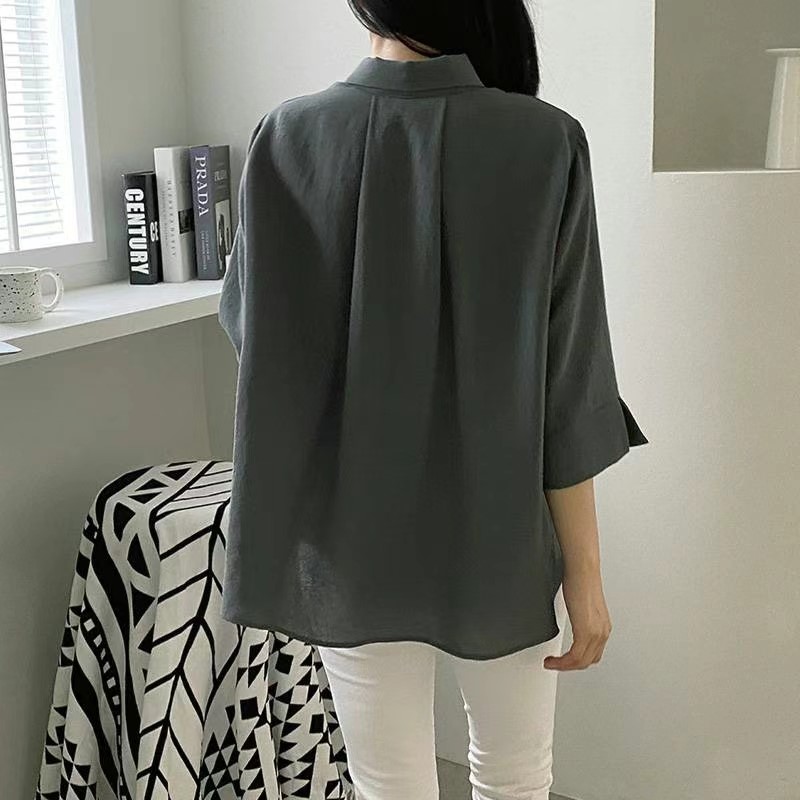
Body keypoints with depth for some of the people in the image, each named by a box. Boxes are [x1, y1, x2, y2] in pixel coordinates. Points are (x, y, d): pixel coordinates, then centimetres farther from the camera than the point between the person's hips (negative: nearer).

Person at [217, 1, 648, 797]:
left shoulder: (286, 138, -9)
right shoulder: (542, 143, -15)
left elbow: (248, 325, 5)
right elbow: (566, 385, -13)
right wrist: (584, 567, -4)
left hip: (347, 534, 2)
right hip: (499, 535, -1)